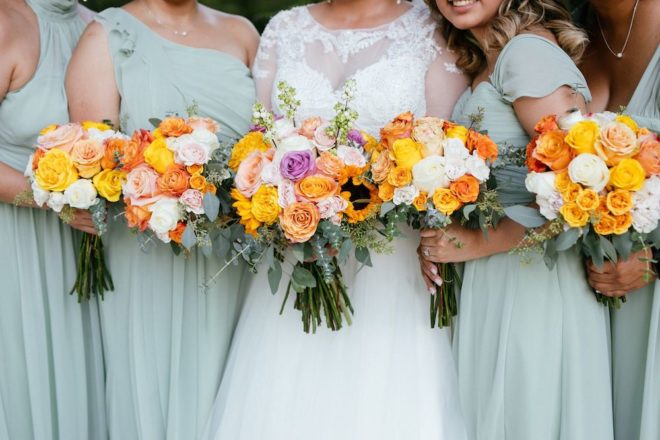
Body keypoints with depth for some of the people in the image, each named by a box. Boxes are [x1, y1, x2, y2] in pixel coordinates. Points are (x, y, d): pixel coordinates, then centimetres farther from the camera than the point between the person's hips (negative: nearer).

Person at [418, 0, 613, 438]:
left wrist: (477, 242, -17)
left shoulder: (527, 49, -16)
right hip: (489, 282, 9)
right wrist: (440, 240, -1)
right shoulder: (483, 61, 12)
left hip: (536, 282, -8)